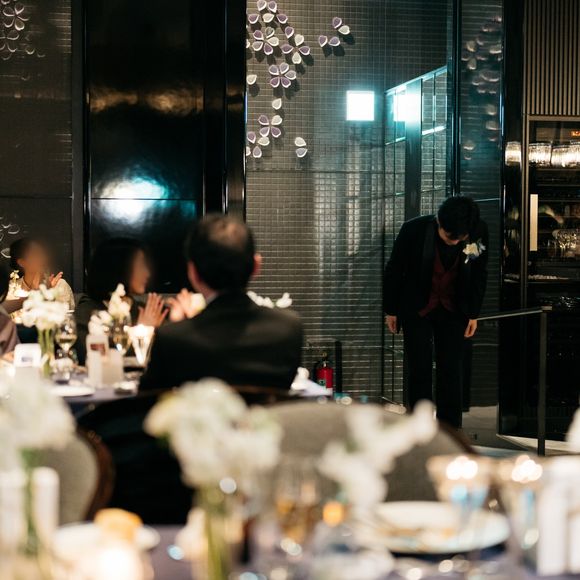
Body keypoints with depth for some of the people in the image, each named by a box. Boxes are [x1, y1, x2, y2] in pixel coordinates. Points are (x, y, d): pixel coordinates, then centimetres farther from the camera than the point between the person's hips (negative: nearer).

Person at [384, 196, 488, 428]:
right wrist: (391, 310, 0)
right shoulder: (413, 230, -22)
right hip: (416, 309, -2)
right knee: (419, 372, -2)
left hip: (453, 311, 2)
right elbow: (394, 271, -7)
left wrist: (474, 314, 4)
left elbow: (479, 274, 0)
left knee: (451, 373, 1)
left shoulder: (479, 232, -17)